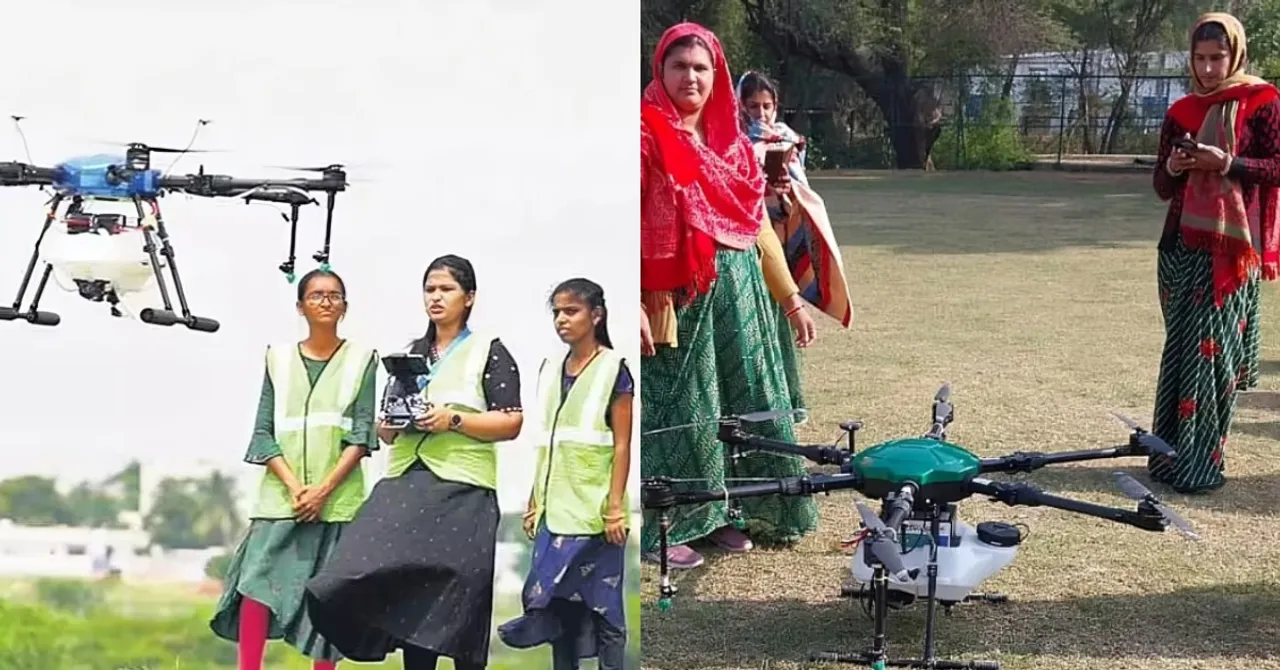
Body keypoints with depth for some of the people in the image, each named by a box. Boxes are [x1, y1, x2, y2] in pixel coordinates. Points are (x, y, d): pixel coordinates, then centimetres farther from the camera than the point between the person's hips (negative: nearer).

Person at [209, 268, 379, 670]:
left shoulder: (361, 359, 7)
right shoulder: (279, 358, 11)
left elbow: (361, 435, -1)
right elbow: (263, 433, 5)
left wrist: (323, 490, -12)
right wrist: (294, 486, -10)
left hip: (338, 497, -1)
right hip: (280, 494, 1)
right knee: (257, 582, -11)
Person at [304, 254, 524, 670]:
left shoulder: (489, 352, 4)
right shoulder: (409, 353, 19)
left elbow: (511, 424, -4)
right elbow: (384, 430, 22)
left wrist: (454, 420, -15)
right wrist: (388, 425, -1)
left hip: (461, 491, -4)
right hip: (404, 486, 4)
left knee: (456, 604, -4)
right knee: (410, 599, -5)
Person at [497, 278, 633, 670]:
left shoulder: (613, 369, -6)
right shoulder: (550, 370, 11)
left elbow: (622, 446, -8)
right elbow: (547, 445, 13)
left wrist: (615, 508, -13)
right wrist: (535, 502, 11)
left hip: (594, 511, -6)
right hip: (555, 510, 6)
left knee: (603, 606, -2)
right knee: (557, 603, 7)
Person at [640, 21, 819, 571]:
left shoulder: (732, 141, 14)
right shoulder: (647, 135, -6)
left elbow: (758, 223, 18)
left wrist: (791, 297, 17)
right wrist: (632, 304, -23)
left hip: (739, 289, 7)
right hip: (676, 294, -6)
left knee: (742, 403, 10)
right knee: (679, 409, -1)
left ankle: (721, 514, 23)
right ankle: (665, 529, 8)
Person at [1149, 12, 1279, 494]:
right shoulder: (1181, 112, 12)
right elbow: (1162, 187, 12)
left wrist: (1225, 164, -19)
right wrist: (1174, 168, -10)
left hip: (1233, 246, -4)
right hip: (1183, 246, 4)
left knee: (1213, 351, -7)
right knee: (1180, 349, 6)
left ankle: (1200, 463, -3)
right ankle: (1170, 454, 12)